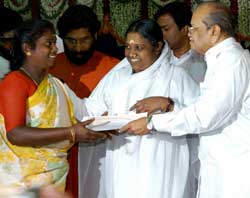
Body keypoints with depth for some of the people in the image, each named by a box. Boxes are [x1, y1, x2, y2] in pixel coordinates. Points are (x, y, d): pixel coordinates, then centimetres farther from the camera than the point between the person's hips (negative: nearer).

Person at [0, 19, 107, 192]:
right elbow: (16, 134, -22)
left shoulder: (55, 84, 12)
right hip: (23, 179, -7)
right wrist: (71, 133, -25)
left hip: (56, 175, 7)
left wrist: (94, 130, -7)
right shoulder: (15, 82, -12)